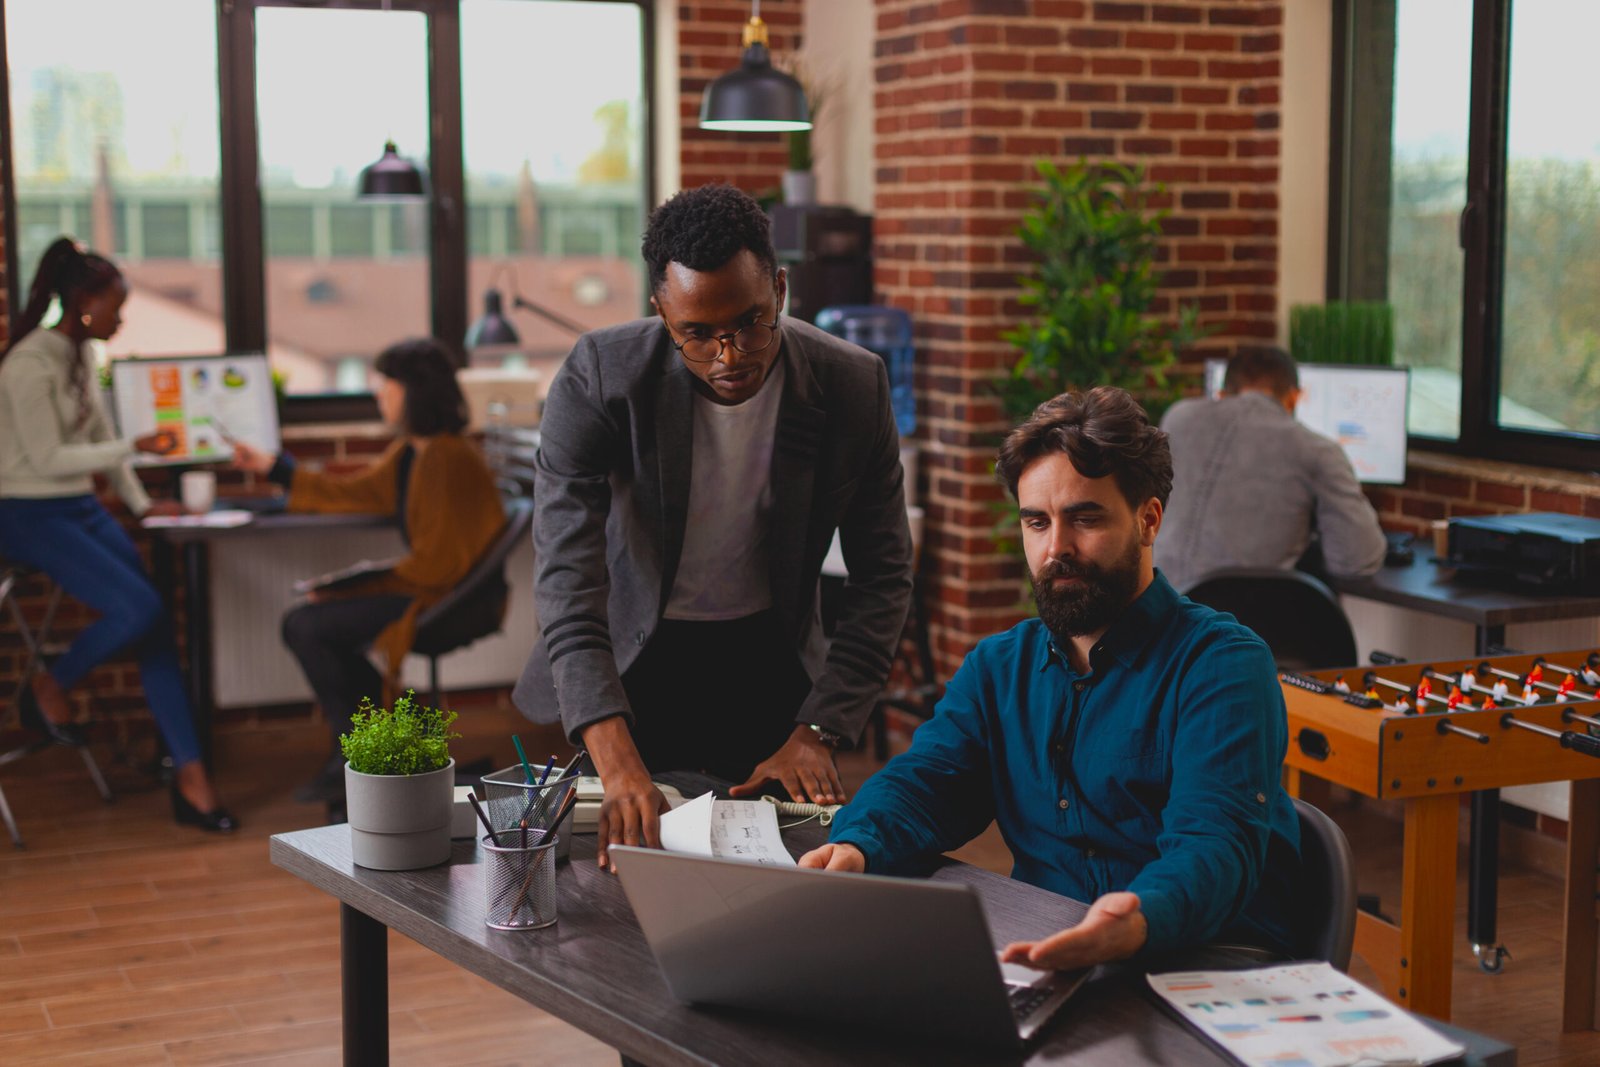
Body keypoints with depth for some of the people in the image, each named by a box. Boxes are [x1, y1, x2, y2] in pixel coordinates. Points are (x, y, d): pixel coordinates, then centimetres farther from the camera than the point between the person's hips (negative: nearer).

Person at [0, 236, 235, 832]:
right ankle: (48, 690, 3)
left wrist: (140, 503, 17)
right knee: (139, 607, -25)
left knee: (154, 626, -7)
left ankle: (190, 778, -9)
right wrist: (136, 448, -20)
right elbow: (48, 459, -19)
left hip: (82, 508, 8)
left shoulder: (81, 356, 10)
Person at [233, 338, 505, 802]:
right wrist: (272, 467, 25)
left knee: (305, 627, -12)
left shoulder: (447, 459, -21)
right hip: (425, 586, 11)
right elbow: (353, 493, 22)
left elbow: (436, 563, -23)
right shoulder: (410, 452, 10)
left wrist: (352, 584, -17)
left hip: (441, 599, -11)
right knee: (307, 623, 14)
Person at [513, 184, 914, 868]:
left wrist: (815, 733, -19)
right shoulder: (597, 378, -22)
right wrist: (618, 765, -42)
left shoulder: (852, 386, -16)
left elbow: (883, 576, -8)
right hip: (627, 665, -1)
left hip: (770, 662, 2)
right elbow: (566, 578, -30)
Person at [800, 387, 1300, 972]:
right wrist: (854, 847, -22)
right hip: (1033, 957, 6)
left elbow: (1214, 841, -22)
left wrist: (1140, 921, -46)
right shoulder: (998, 665, 14)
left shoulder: (1223, 665, -8)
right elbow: (923, 780, 3)